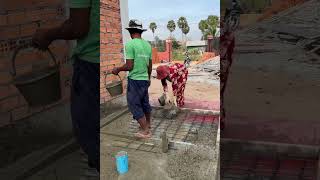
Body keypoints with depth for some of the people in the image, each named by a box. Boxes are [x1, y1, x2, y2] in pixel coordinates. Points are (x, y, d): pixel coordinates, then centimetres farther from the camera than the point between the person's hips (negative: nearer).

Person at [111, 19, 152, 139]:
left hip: (134, 79, -7)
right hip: (145, 79, 7)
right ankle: (148, 124, 39)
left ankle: (145, 131, 7)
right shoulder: (147, 44, 6)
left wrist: (117, 69, -1)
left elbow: (129, 66, -18)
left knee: (134, 105, 4)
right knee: (145, 103, 21)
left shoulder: (130, 44, -14)